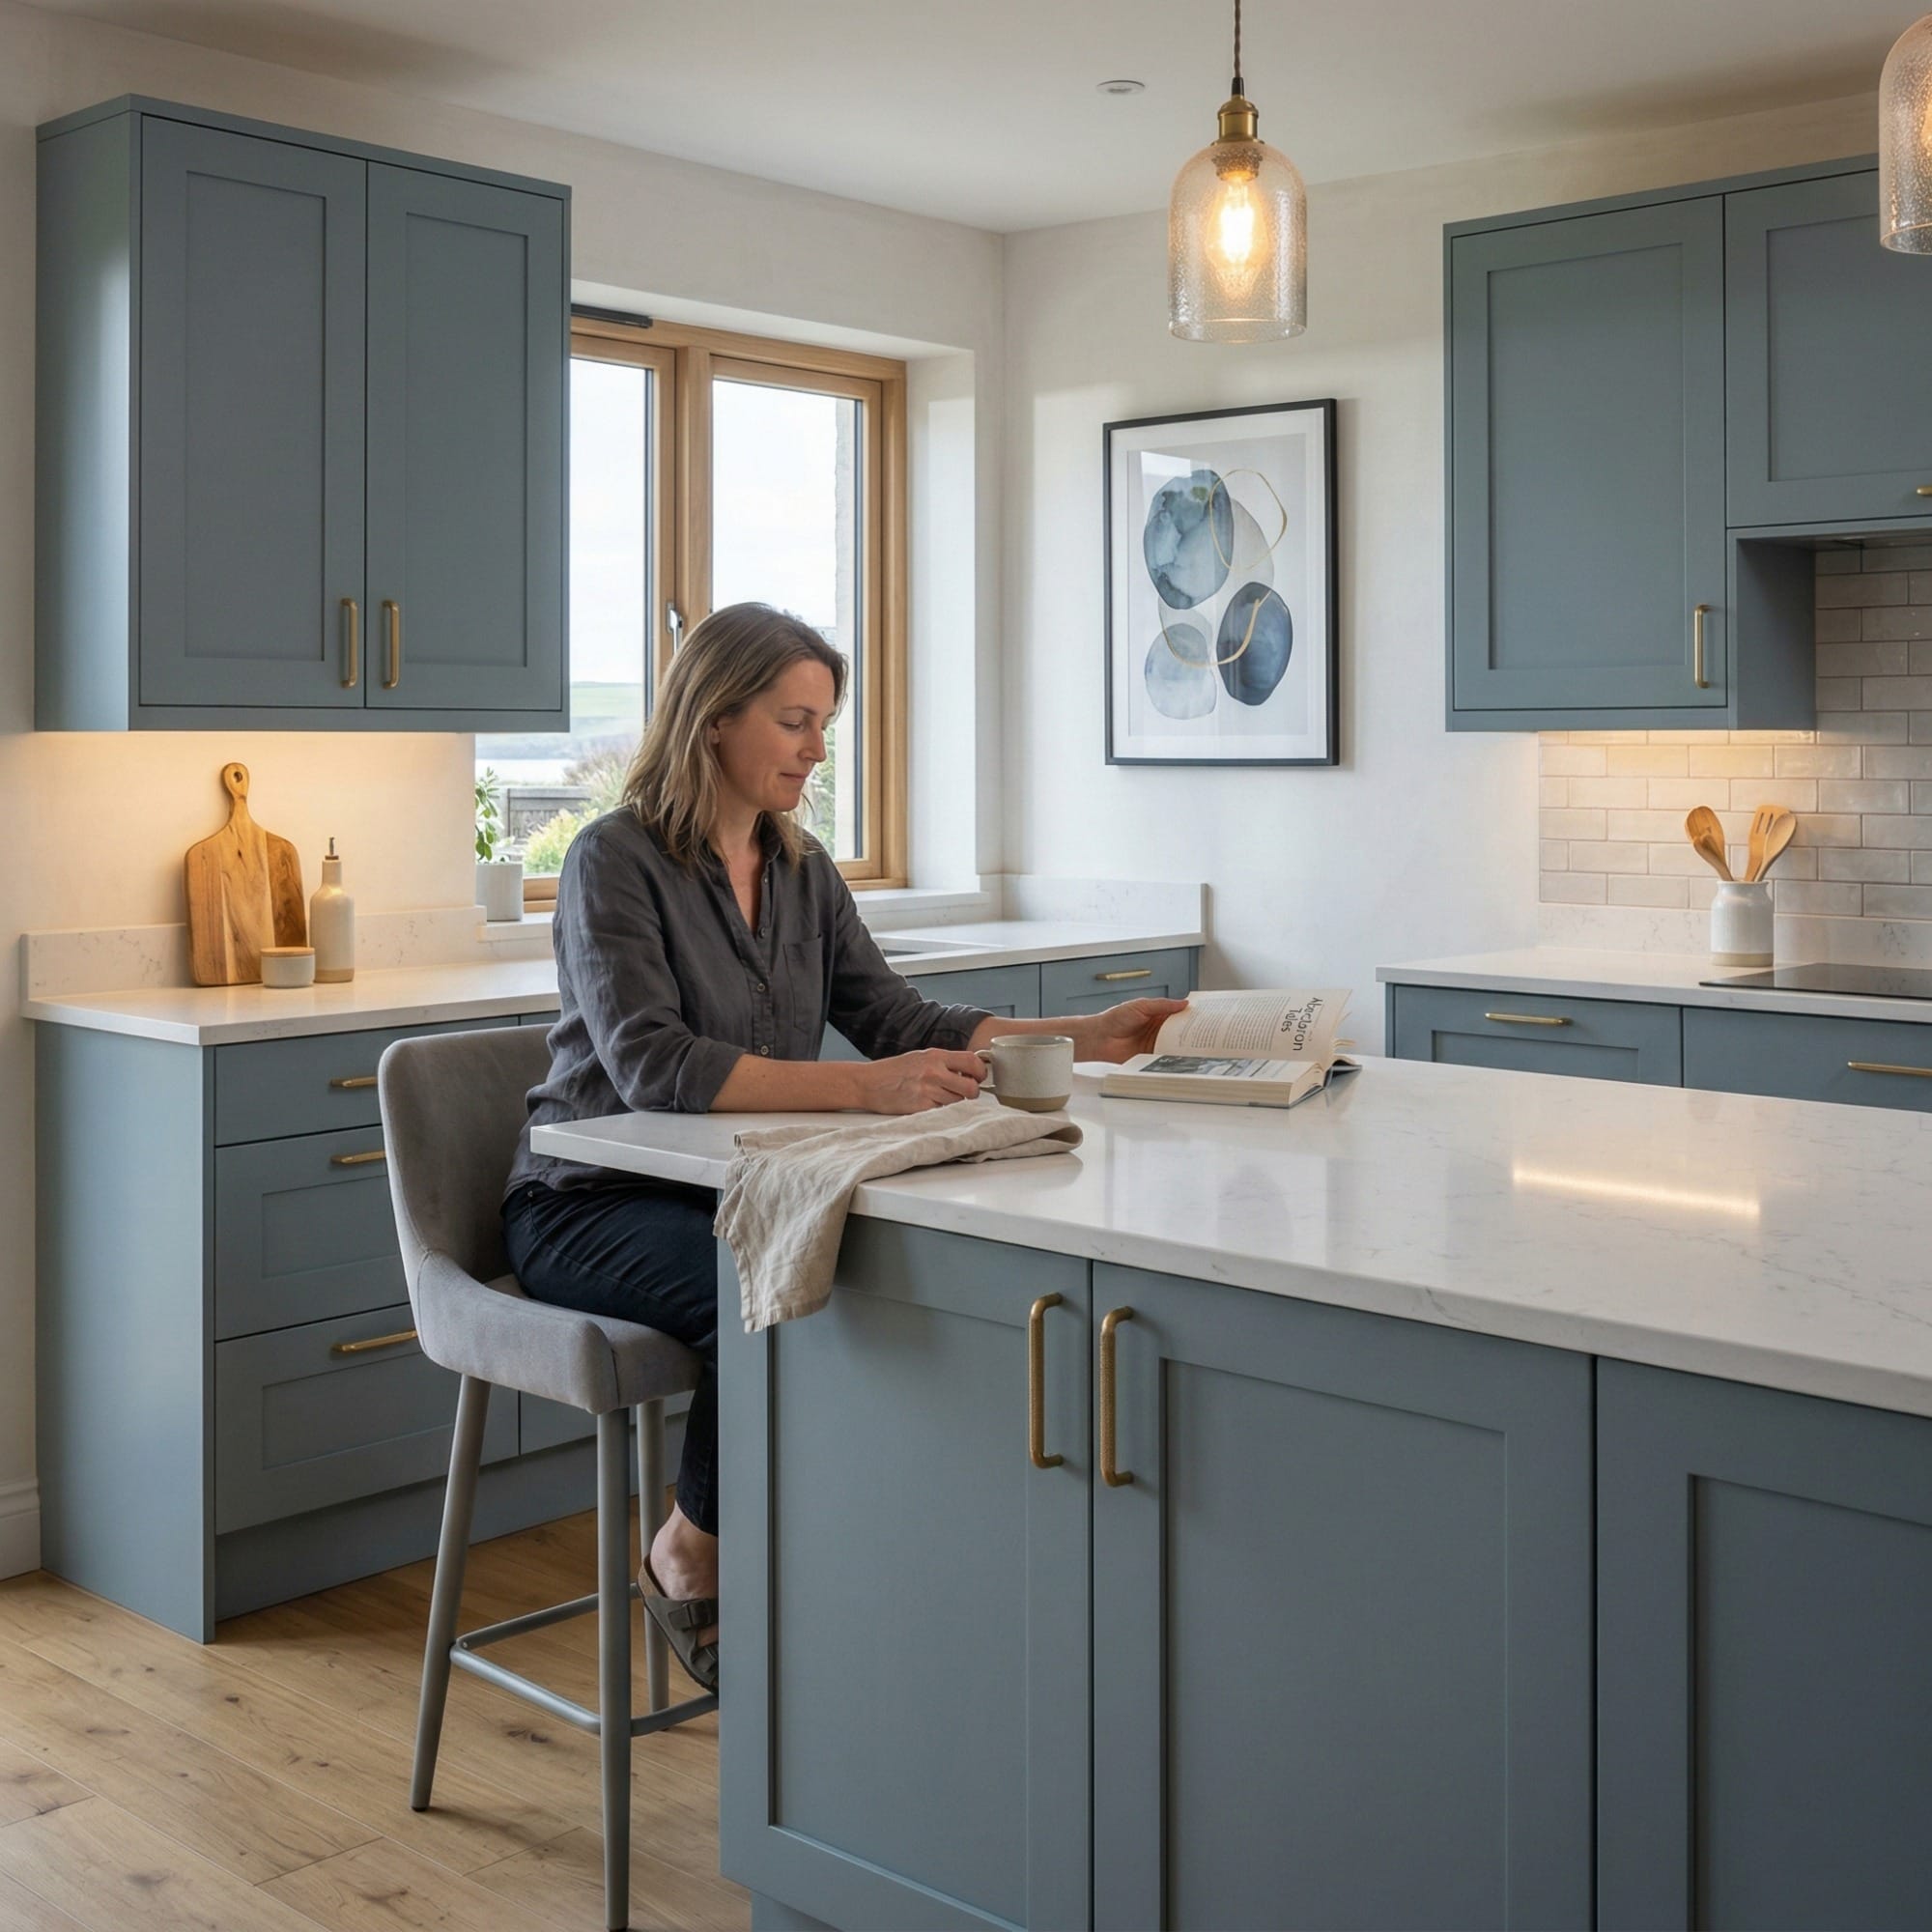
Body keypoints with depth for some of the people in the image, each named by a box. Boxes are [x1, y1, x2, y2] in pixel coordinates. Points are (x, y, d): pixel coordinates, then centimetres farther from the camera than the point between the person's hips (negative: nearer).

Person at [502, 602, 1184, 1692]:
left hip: (727, 1192, 6)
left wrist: (1084, 1038, -6)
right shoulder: (615, 862, -14)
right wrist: (860, 1089, -38)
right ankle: (695, 1555, -6)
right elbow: (652, 1064, -27)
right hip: (594, 1204, -6)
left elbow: (897, 1019, 5)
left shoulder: (802, 868, 8)